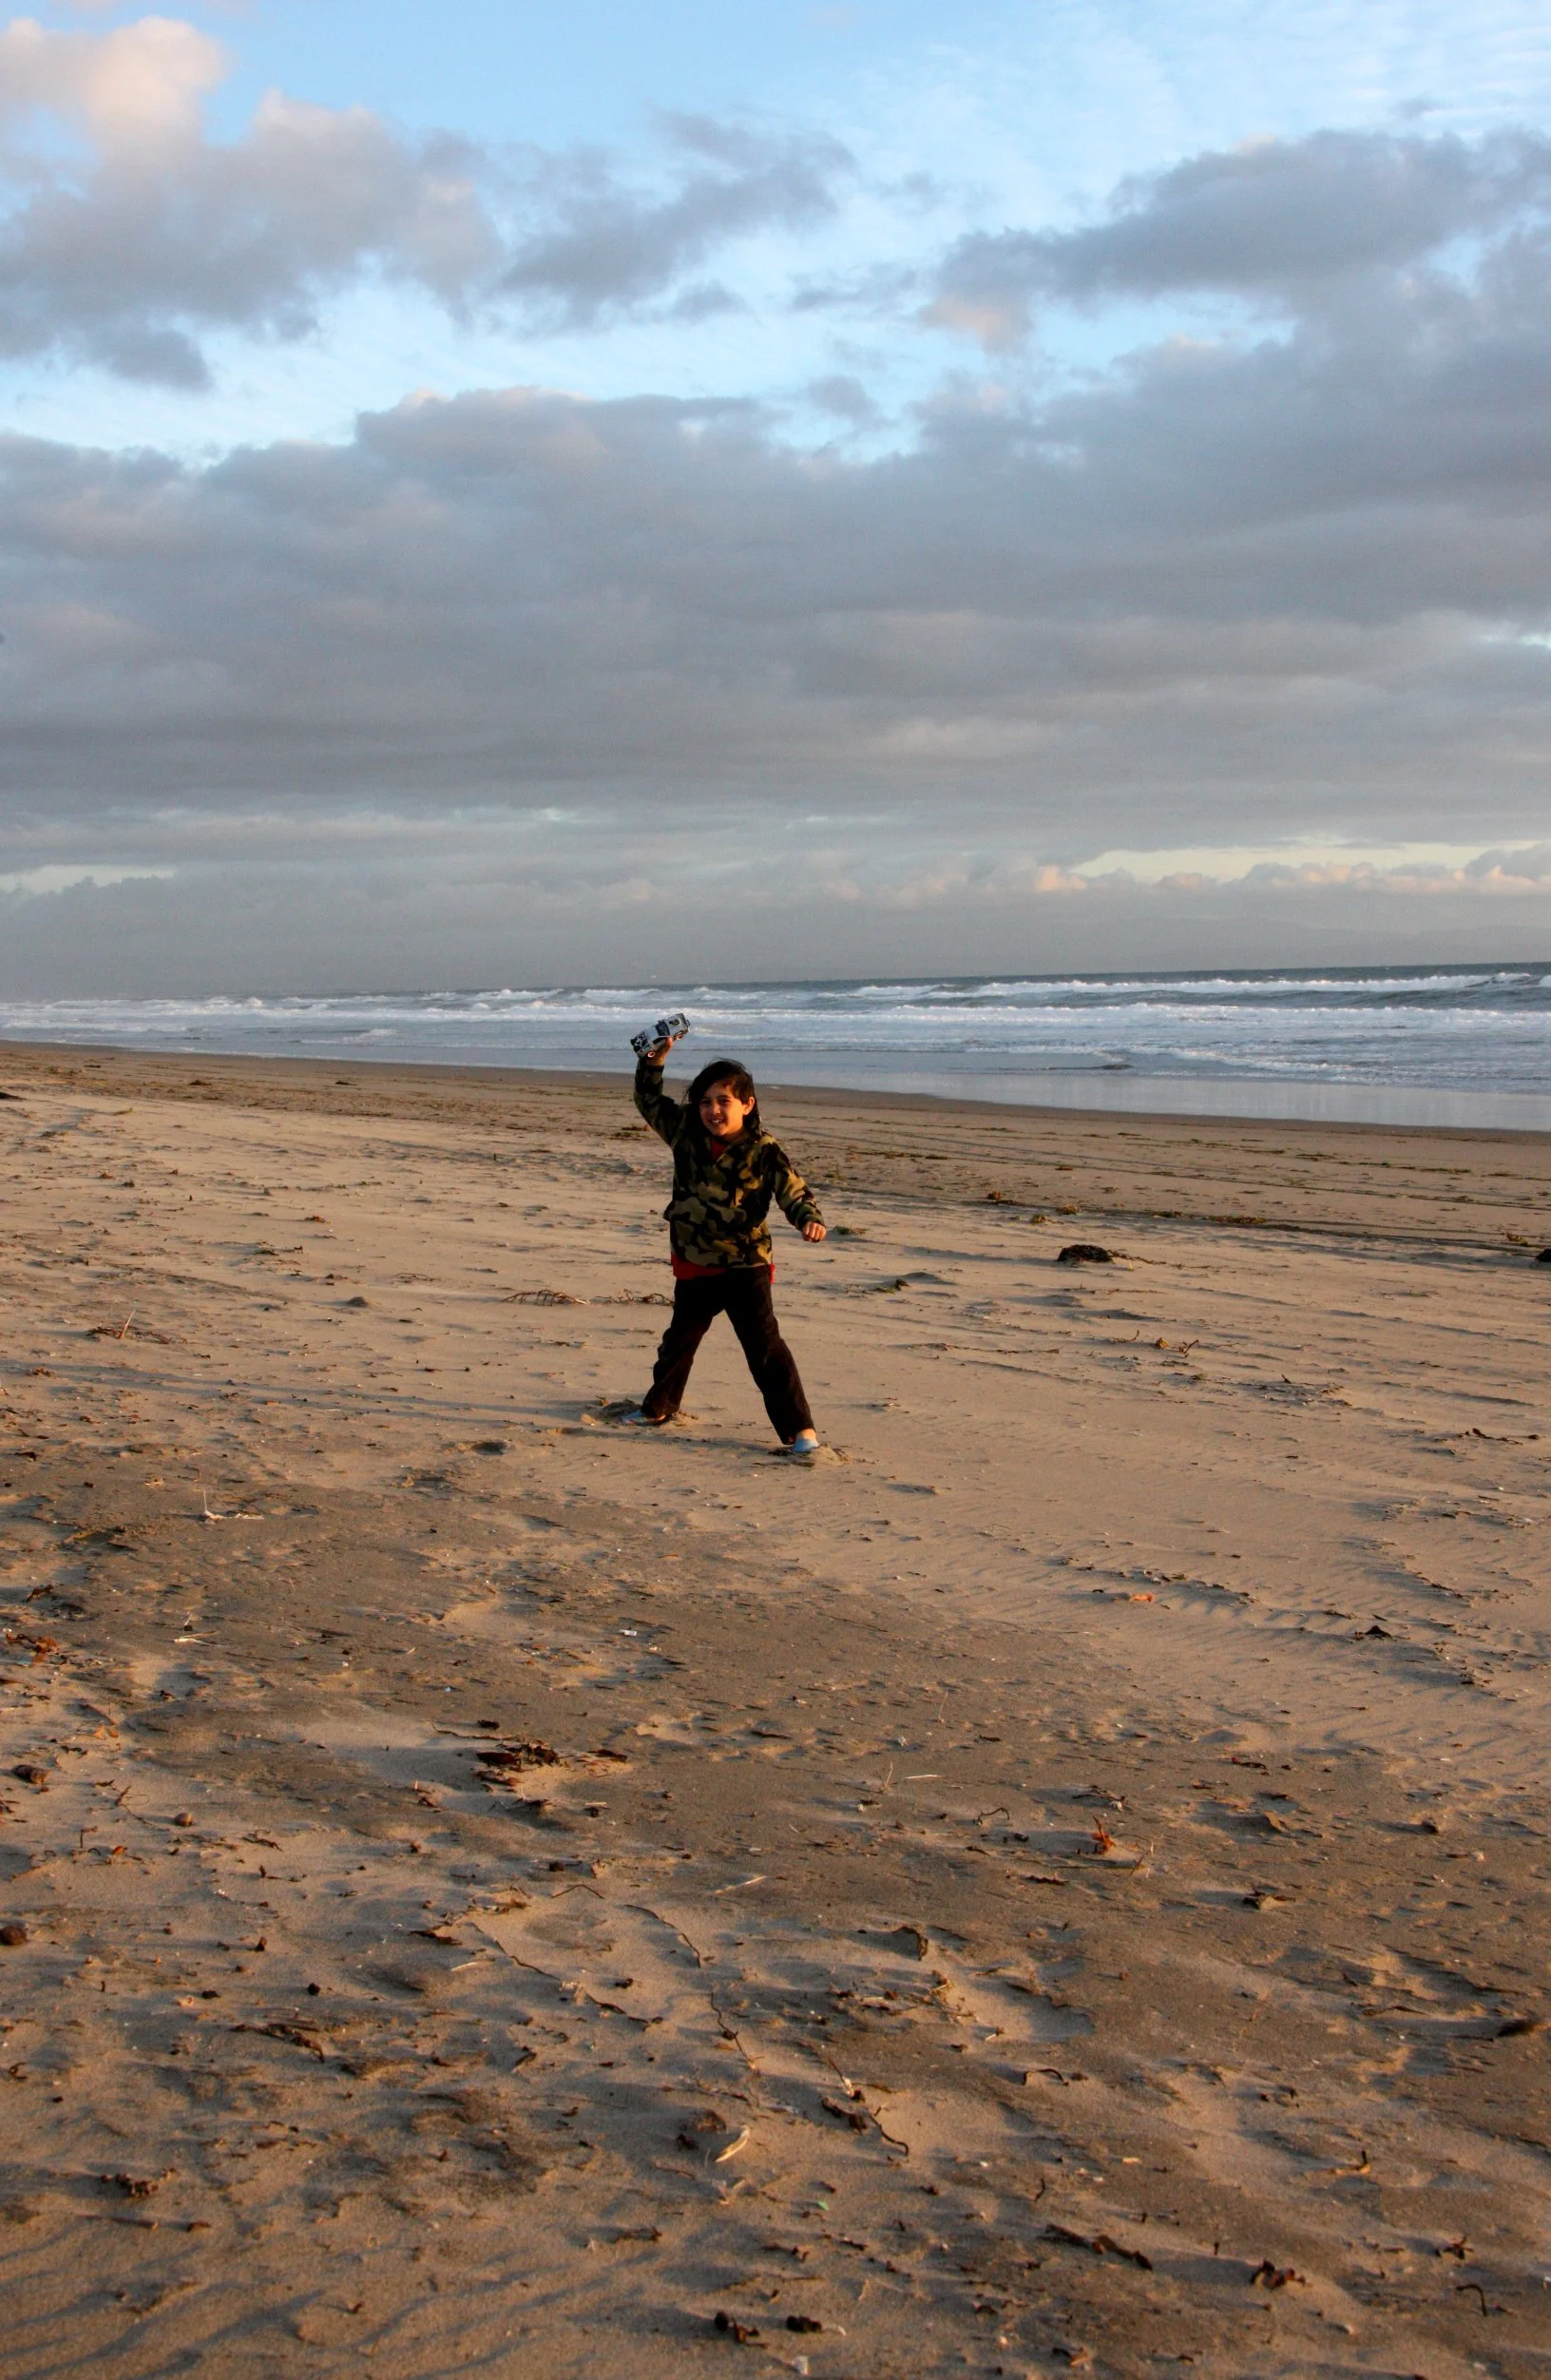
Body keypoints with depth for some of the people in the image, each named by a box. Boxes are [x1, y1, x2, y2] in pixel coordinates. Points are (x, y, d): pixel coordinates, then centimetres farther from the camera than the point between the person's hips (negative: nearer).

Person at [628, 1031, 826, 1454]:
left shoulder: (764, 1152, -15)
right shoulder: (685, 1131, -2)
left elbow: (794, 1191, -17)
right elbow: (649, 1100, 11)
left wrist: (809, 1219, -38)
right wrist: (655, 1058, -3)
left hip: (745, 1265, -5)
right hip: (693, 1266, 5)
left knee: (765, 1347, -11)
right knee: (679, 1339, 24)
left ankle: (798, 1427, -8)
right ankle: (660, 1405, 45)